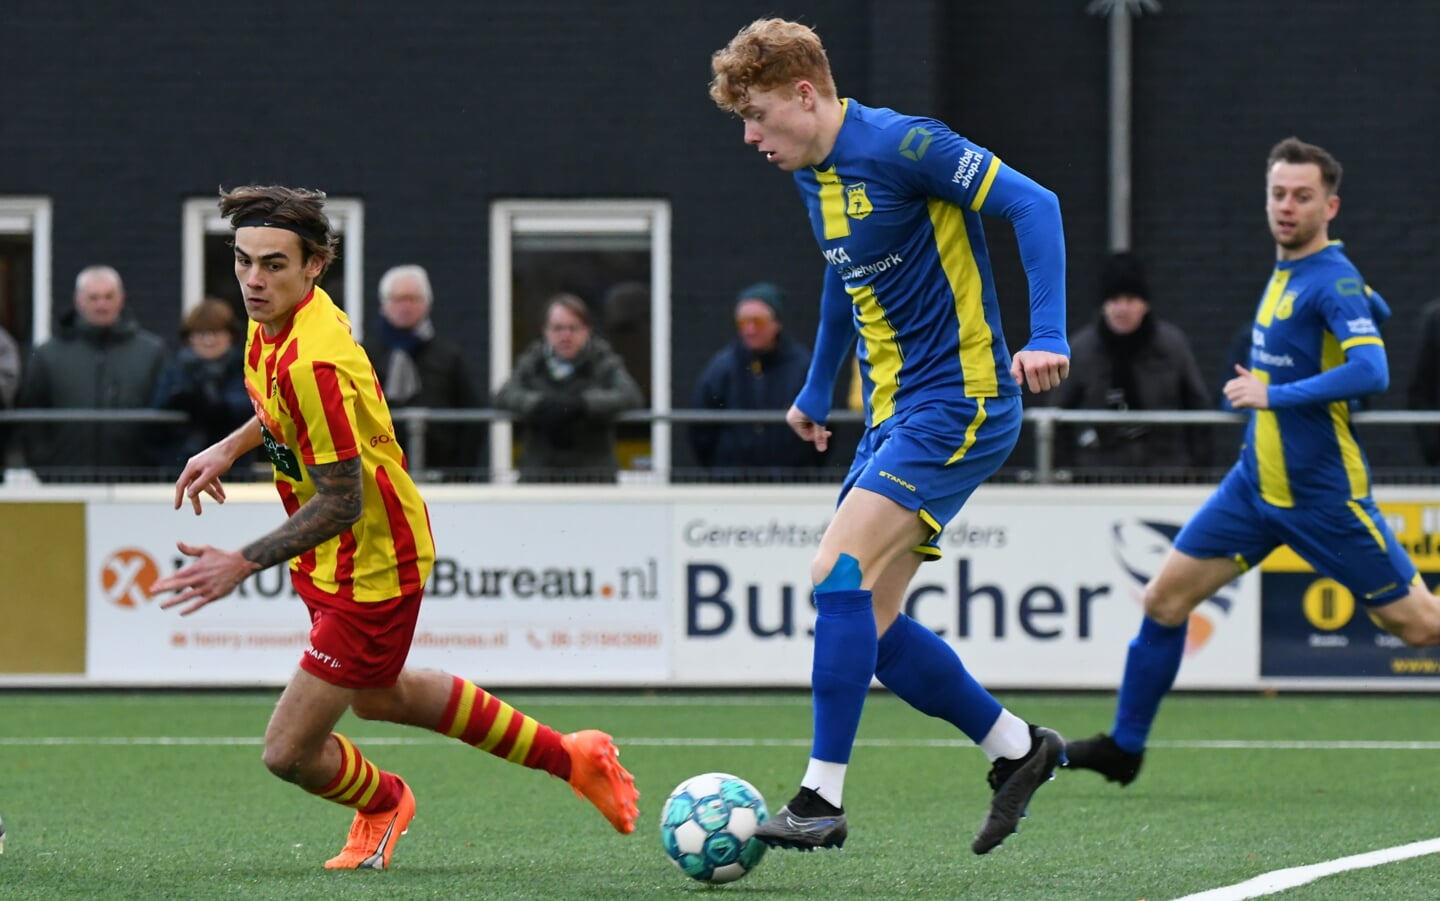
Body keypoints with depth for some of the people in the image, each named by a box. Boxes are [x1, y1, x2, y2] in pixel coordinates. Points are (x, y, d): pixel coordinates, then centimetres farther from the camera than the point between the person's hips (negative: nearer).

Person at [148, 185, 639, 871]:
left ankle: (382, 801, 33)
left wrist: (243, 564, -34)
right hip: (329, 558, 10)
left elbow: (340, 501, -31)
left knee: (290, 754, -3)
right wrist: (231, 447, 14)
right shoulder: (276, 320, -5)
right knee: (378, 696, 31)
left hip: (370, 572, -10)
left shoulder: (312, 363, -34)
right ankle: (571, 757, 44)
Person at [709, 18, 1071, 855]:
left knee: (841, 574, -20)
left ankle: (823, 800, -18)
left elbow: (1033, 205, -19)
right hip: (894, 413, 9)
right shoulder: (813, 177, 12)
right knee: (870, 627, 5)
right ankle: (1018, 748, 20)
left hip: (959, 403, -9)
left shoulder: (901, 145, -15)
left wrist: (1047, 336, -27)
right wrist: (817, 391, 37)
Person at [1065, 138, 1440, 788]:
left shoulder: (1334, 281, -16)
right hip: (1256, 483, 8)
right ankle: (1124, 746, 18)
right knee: (1166, 596, 5)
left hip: (1322, 492, -8)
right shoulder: (1285, 272, 9)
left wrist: (1274, 395, -30)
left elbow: (1371, 371, -31)